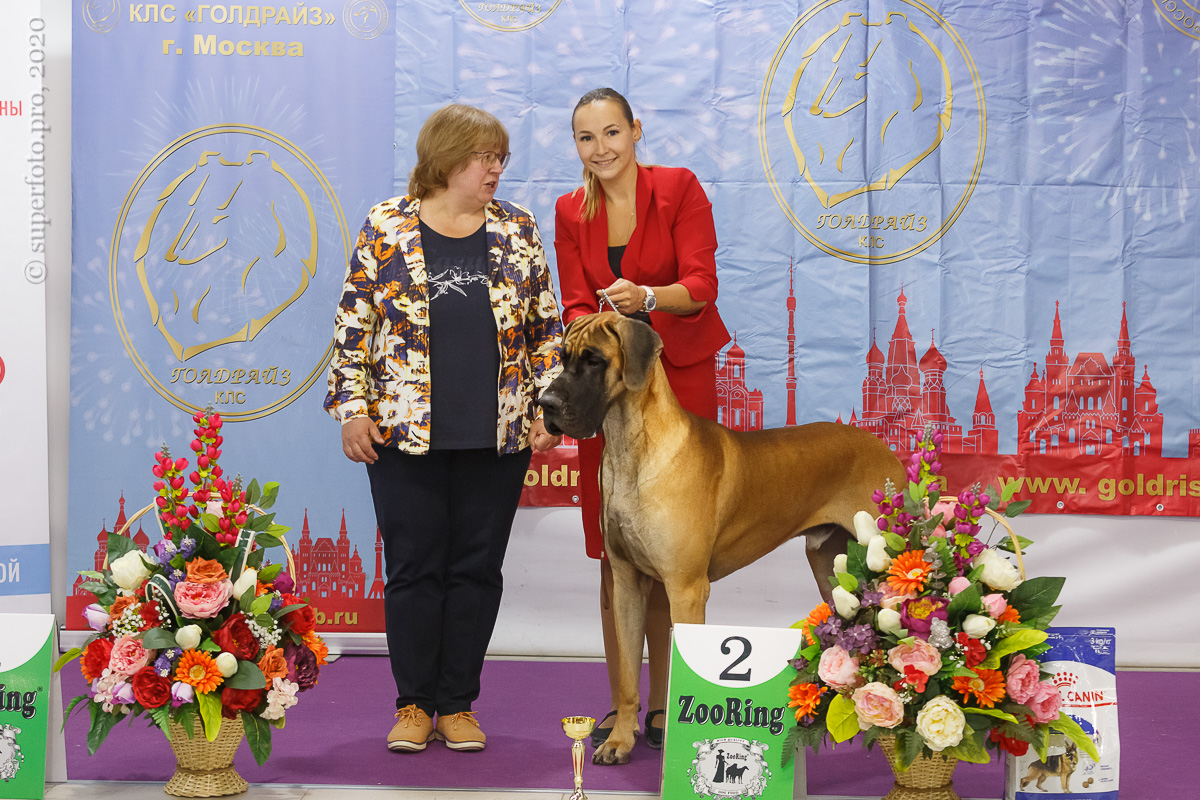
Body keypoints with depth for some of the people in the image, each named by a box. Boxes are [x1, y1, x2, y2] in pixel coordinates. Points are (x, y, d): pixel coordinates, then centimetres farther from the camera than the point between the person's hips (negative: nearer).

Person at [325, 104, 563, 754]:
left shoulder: (518, 230, 7)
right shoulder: (386, 228, 1)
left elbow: (546, 327, 9)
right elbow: (354, 325, 2)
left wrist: (547, 406, 2)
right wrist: (353, 408, -5)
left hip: (497, 436, 2)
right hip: (405, 433, -2)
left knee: (477, 569, 6)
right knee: (413, 567, 2)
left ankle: (458, 705, 16)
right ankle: (414, 704, 14)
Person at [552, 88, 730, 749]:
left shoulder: (680, 189, -3)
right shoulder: (571, 212, 7)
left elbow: (701, 286, -11)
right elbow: (576, 304, 3)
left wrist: (647, 298, -30)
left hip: (680, 378, -3)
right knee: (615, 555, 0)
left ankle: (663, 706, 6)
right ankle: (618, 706, 8)